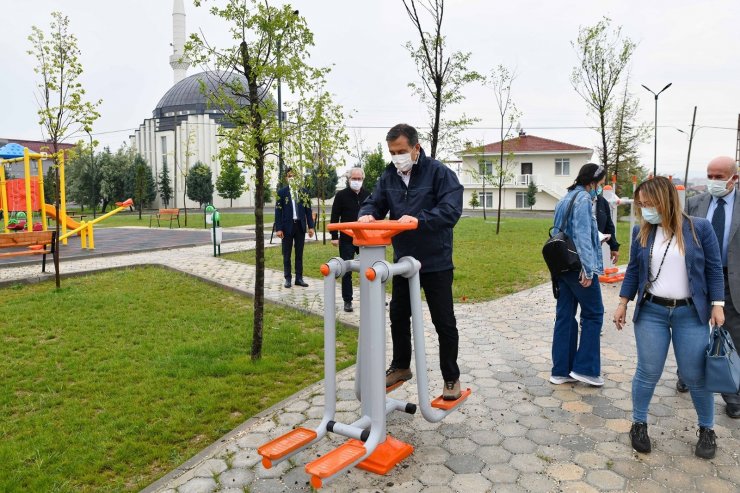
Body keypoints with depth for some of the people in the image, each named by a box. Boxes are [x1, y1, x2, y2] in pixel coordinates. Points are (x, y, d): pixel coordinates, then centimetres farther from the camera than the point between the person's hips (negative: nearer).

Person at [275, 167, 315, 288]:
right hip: (287, 226, -2)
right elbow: (278, 211, -4)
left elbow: (308, 209, 7)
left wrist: (311, 226, 2)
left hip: (300, 226, 2)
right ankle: (288, 278, 14)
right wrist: (278, 228, -10)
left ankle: (299, 278, 14)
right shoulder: (282, 192, -2)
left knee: (299, 254, 7)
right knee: (286, 254, 6)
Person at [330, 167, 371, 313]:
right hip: (347, 239, -2)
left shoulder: (367, 195, 7)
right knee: (346, 271, 3)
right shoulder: (341, 195, -3)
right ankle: (347, 301, 12)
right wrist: (334, 237, -9)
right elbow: (334, 217, -4)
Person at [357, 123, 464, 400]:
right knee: (399, 316, 17)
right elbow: (375, 203, 4)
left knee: (444, 322, 5)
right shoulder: (388, 177, 4)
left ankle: (451, 378, 22)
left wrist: (419, 219, -37)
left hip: (436, 263, -5)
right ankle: (400, 366, 37)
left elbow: (451, 209, -23)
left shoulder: (438, 172, -14)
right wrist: (367, 215, -20)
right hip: (403, 260, 6)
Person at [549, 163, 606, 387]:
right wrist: (588, 268, -19)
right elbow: (583, 235, -19)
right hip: (578, 266, -8)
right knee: (593, 313, 6)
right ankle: (584, 367, 10)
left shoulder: (566, 198, 16)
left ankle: (561, 370, 15)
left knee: (565, 316, 9)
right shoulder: (584, 199, -11)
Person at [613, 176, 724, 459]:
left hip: (691, 313, -1)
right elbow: (633, 270, 7)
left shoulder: (699, 228, -5)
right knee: (647, 373, 5)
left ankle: (707, 430, 28)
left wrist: (717, 305, -5)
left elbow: (714, 269, 0)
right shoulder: (641, 232, 1)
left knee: (696, 375, 7)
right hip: (651, 312, 1)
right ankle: (639, 424, 22)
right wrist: (623, 304, 6)